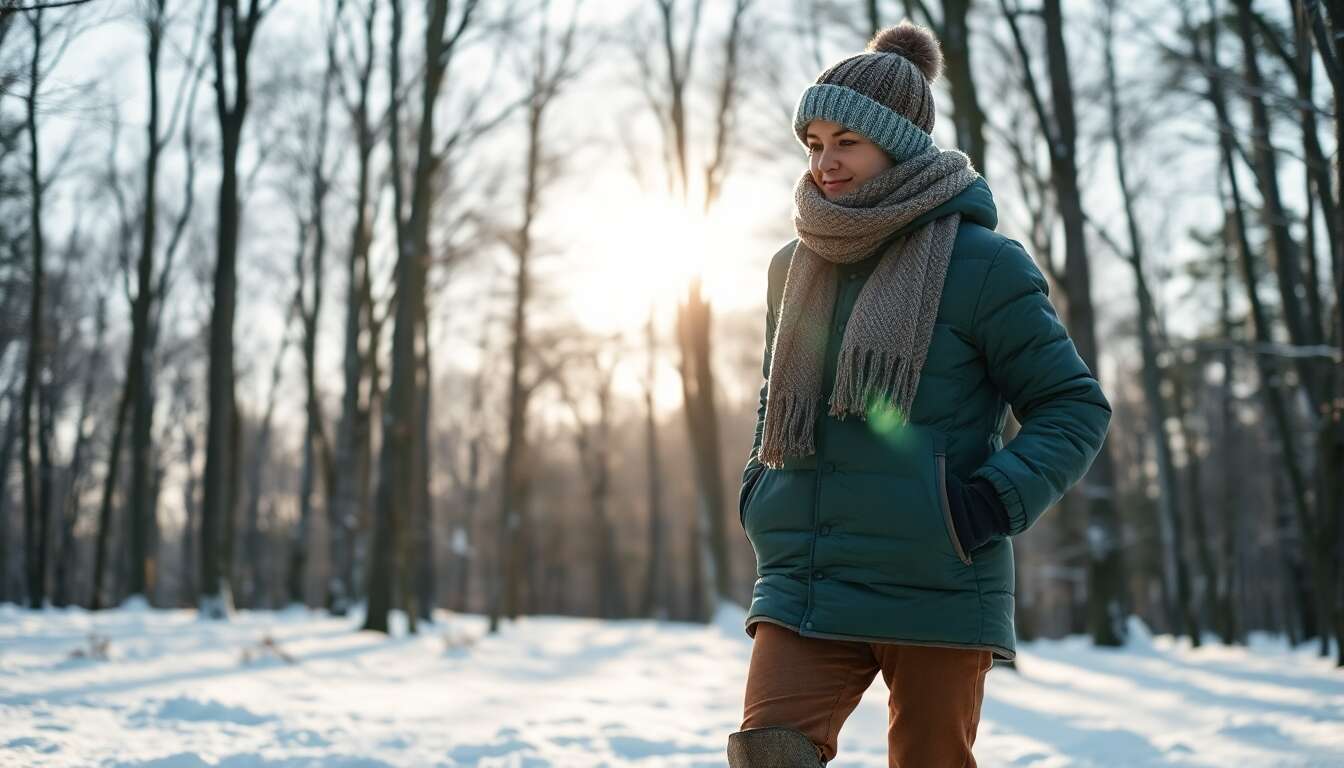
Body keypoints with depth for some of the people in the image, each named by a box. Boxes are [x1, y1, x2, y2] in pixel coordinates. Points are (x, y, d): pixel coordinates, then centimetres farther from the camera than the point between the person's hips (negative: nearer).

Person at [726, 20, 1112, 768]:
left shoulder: (980, 263, -5)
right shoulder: (793, 268, 11)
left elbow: (1077, 406, -2)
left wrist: (992, 502, -14)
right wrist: (760, 495, 10)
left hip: (938, 593, -4)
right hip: (804, 586, 4)